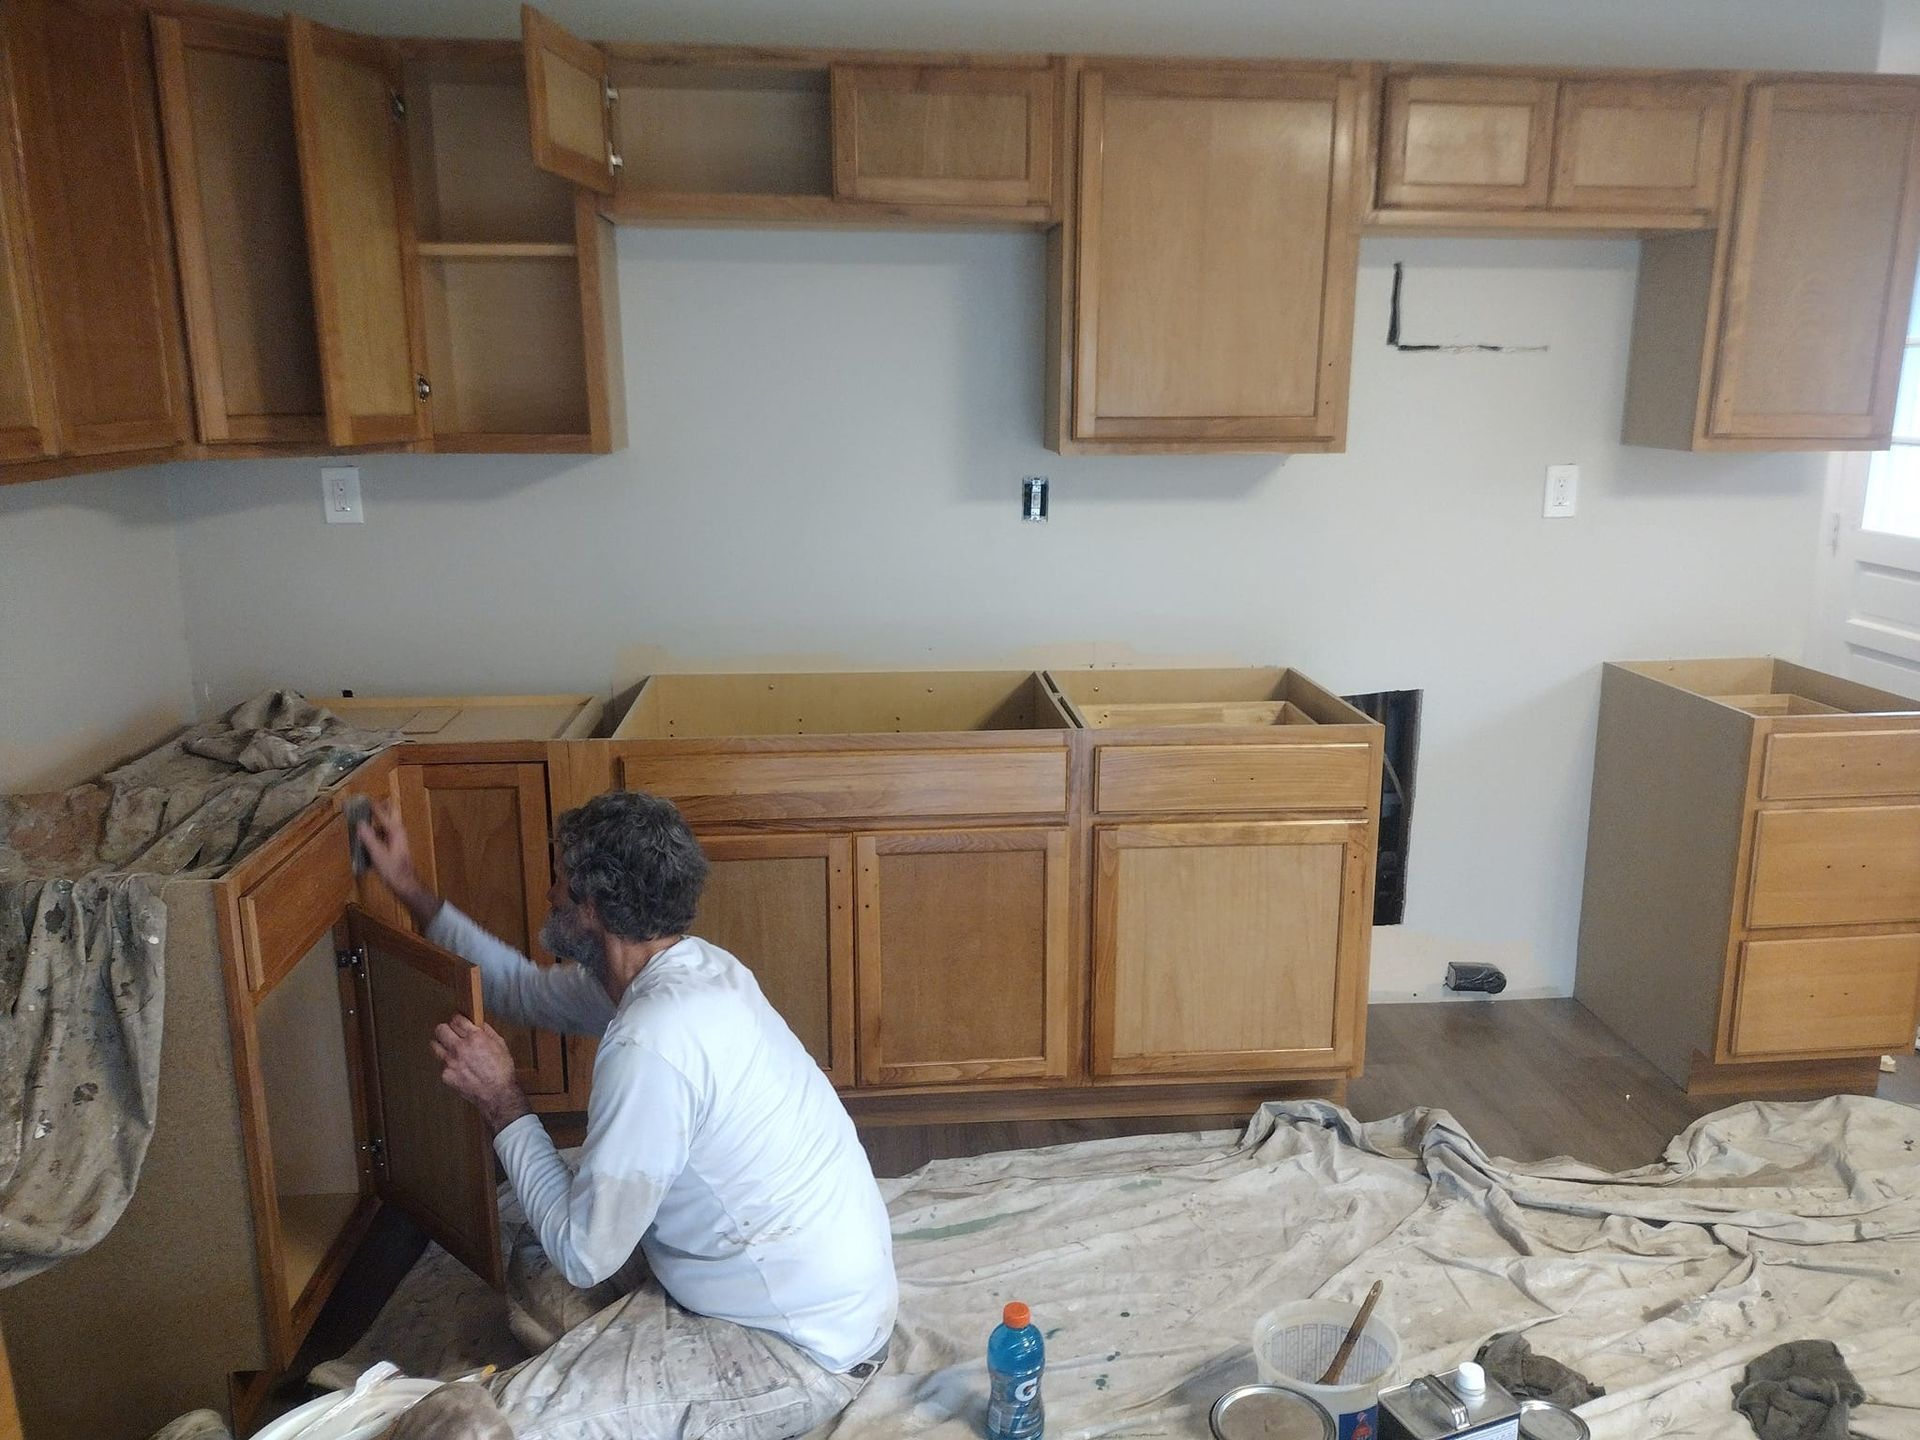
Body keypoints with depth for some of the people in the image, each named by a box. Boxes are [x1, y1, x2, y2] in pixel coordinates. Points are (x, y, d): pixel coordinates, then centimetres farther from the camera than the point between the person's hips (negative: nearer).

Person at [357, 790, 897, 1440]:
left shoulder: (651, 1046, -30)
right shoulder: (688, 966, -1)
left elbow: (584, 1252, -20)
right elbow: (531, 990, 17)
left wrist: (502, 1104, -11)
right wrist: (413, 892, 18)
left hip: (802, 1345, -9)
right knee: (535, 1273, 20)